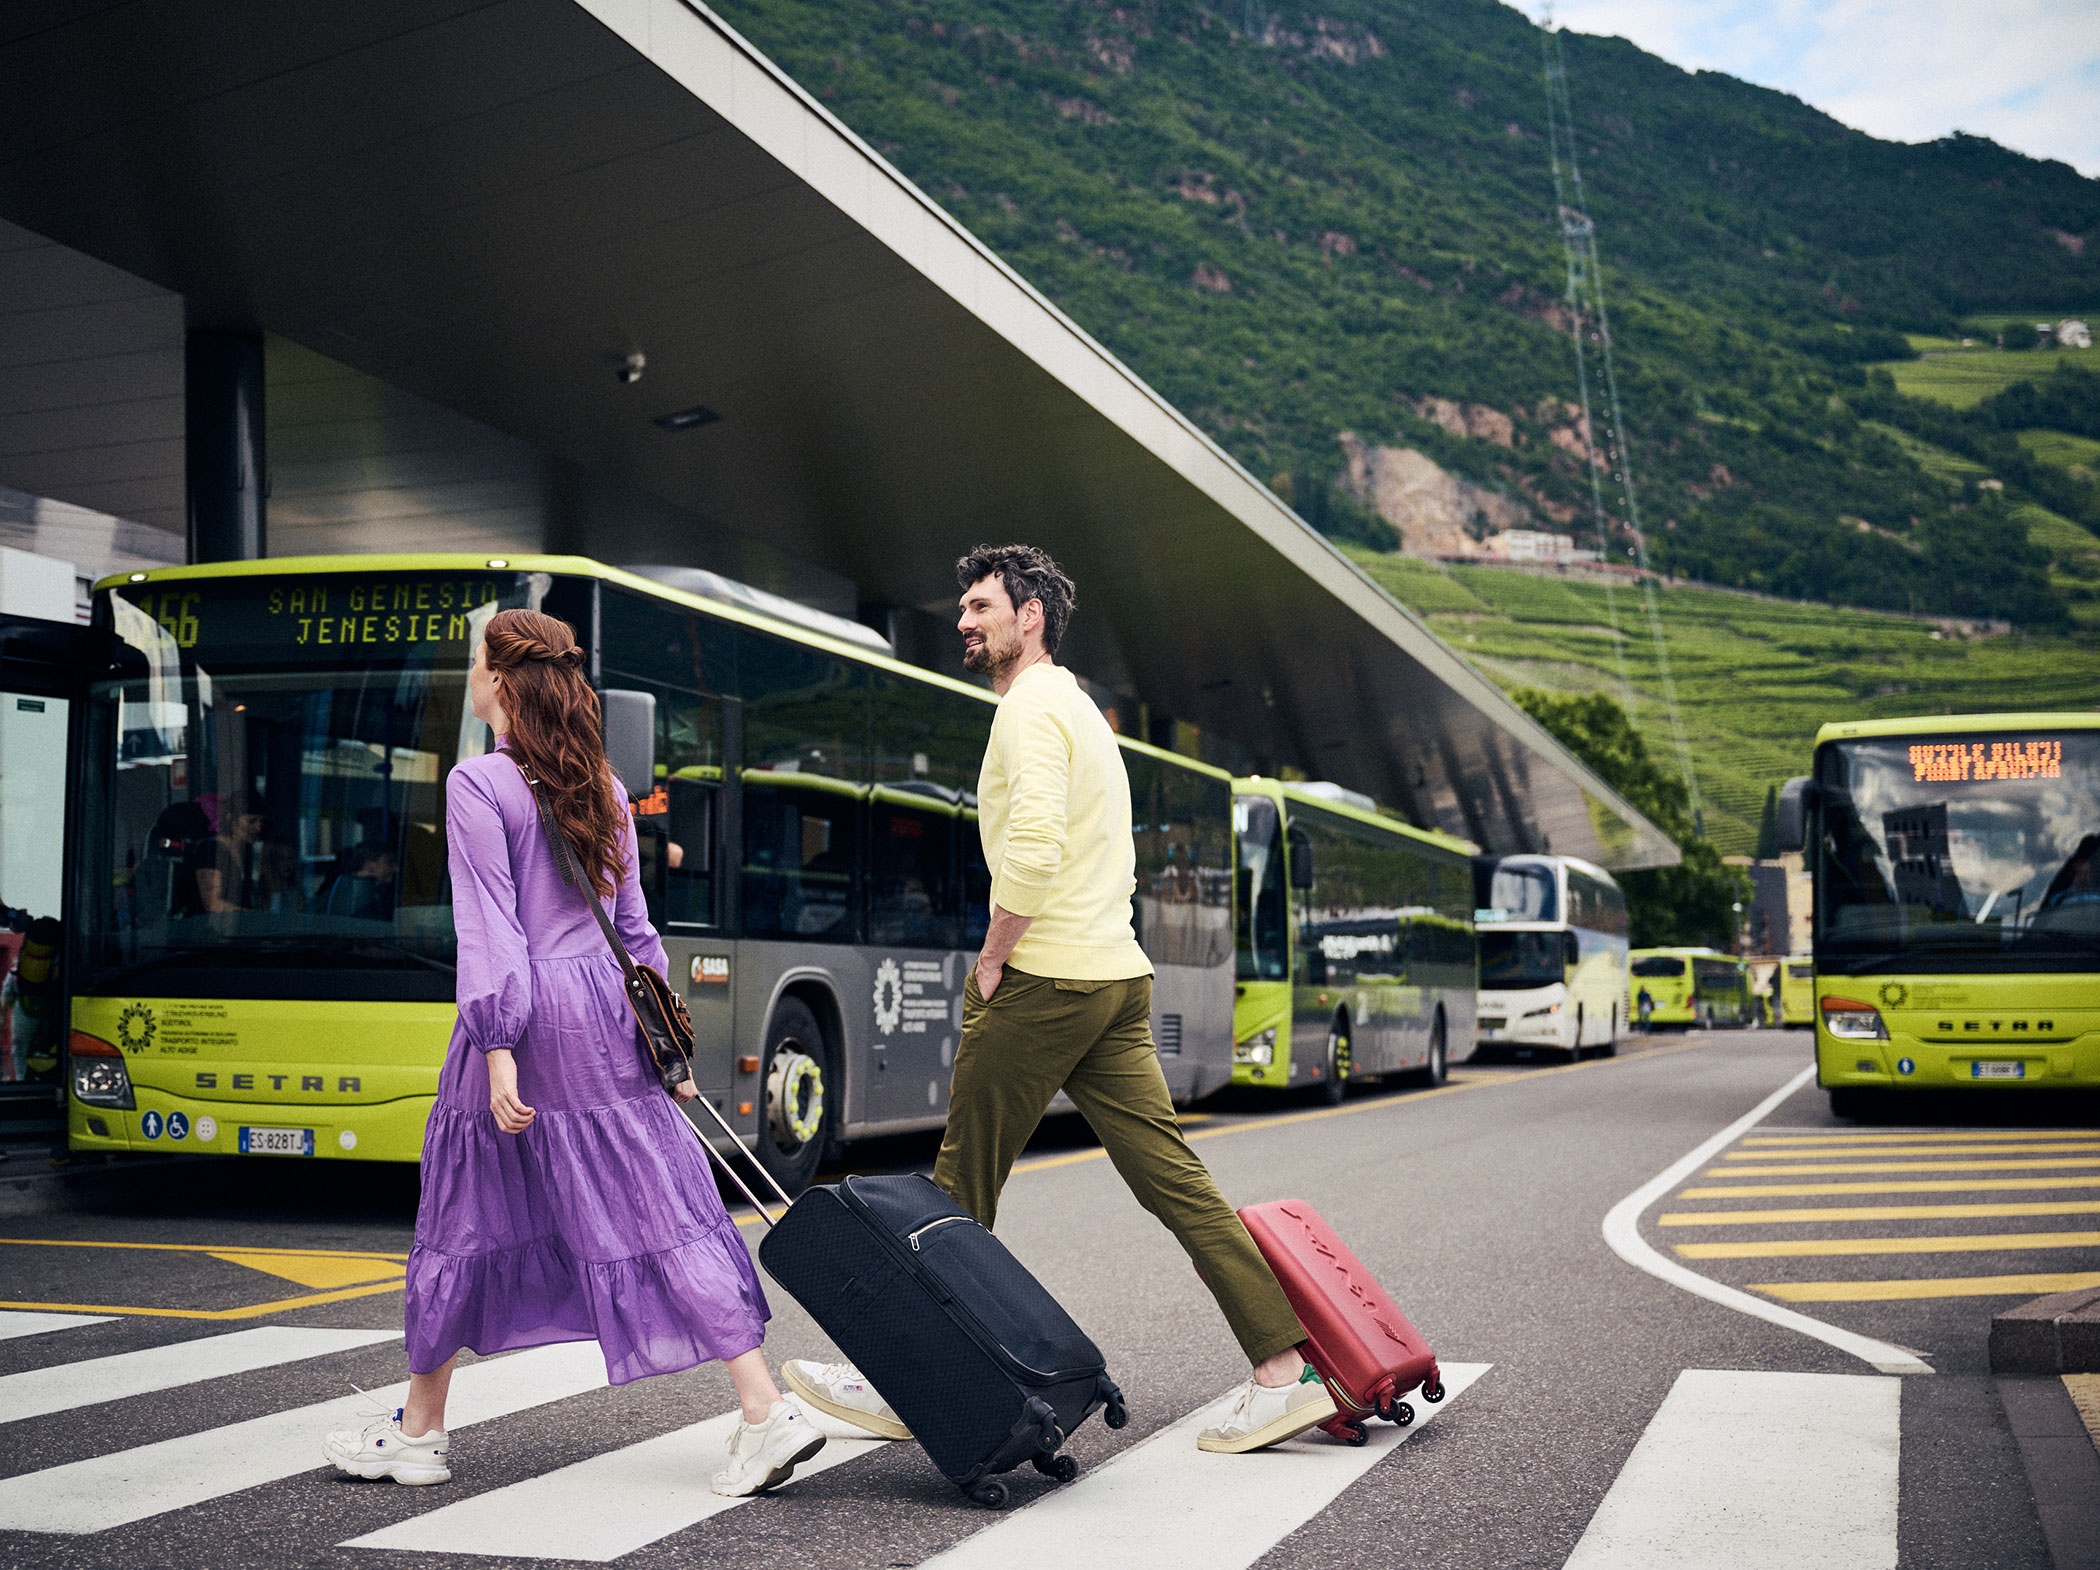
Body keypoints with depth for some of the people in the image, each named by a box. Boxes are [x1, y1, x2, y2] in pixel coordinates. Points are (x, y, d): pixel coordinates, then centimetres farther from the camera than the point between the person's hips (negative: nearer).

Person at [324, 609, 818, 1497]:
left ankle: (418, 1434, 23)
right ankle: (766, 1413, -4)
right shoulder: (600, 787, 11)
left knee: (465, 1216, 9)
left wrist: (498, 1049, -15)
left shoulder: (478, 785, -7)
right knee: (660, 1213, 3)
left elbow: (489, 929, -13)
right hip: (603, 1008, 6)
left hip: (524, 1009, -5)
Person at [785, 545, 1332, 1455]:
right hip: (1116, 979, 9)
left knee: (961, 1187, 1)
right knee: (1173, 1180, 5)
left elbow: (1034, 849, -24)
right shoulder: (1079, 709, 22)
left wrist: (991, 961, -13)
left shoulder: (1031, 707, -9)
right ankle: (1284, 1373, 2)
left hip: (1043, 981, -9)